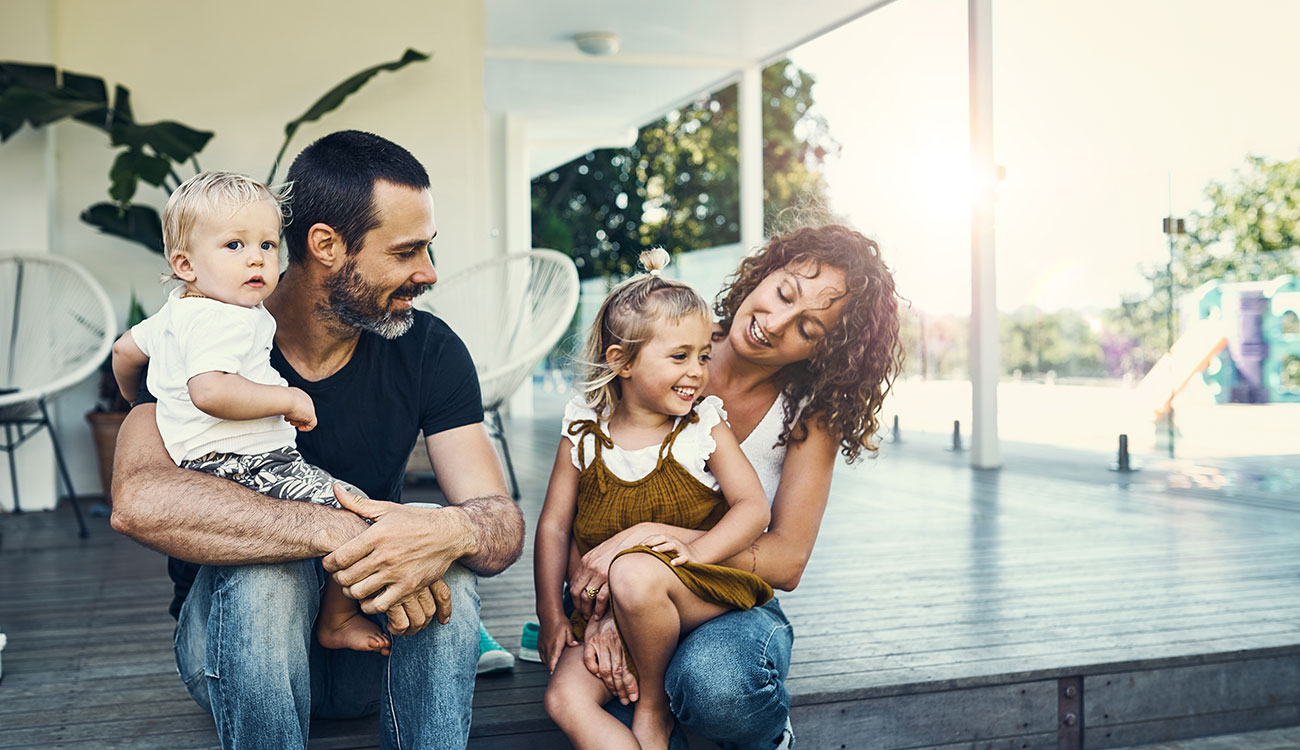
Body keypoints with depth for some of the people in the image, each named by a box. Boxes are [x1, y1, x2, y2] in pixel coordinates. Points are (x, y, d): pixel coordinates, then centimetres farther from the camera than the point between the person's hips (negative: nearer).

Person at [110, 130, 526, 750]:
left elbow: (504, 524, -15)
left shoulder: (430, 350, -7)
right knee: (265, 566, -34)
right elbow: (139, 501, -34)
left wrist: (454, 531, -41)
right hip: (233, 636, -1)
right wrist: (339, 532, -43)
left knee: (449, 563, -29)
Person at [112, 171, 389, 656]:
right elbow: (210, 391, -36)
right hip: (242, 466, -11)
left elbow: (126, 349, 31)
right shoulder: (223, 321, -19)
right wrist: (289, 399, -25)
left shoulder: (177, 311, 15)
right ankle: (338, 621, 0)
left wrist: (137, 401, 49)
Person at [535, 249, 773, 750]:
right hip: (606, 610, 3)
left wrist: (696, 550, -24)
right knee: (565, 698, -20)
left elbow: (753, 507, -7)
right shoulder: (584, 435, 0)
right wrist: (551, 613, 0)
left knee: (635, 574, -35)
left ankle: (655, 704, -9)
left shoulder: (704, 427, -3)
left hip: (702, 595, -2)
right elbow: (553, 526, 5)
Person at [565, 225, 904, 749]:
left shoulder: (811, 411, -7)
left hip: (737, 606, 0)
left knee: (713, 681, -36)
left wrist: (648, 536, -27)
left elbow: (786, 561, -14)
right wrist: (601, 611, -25)